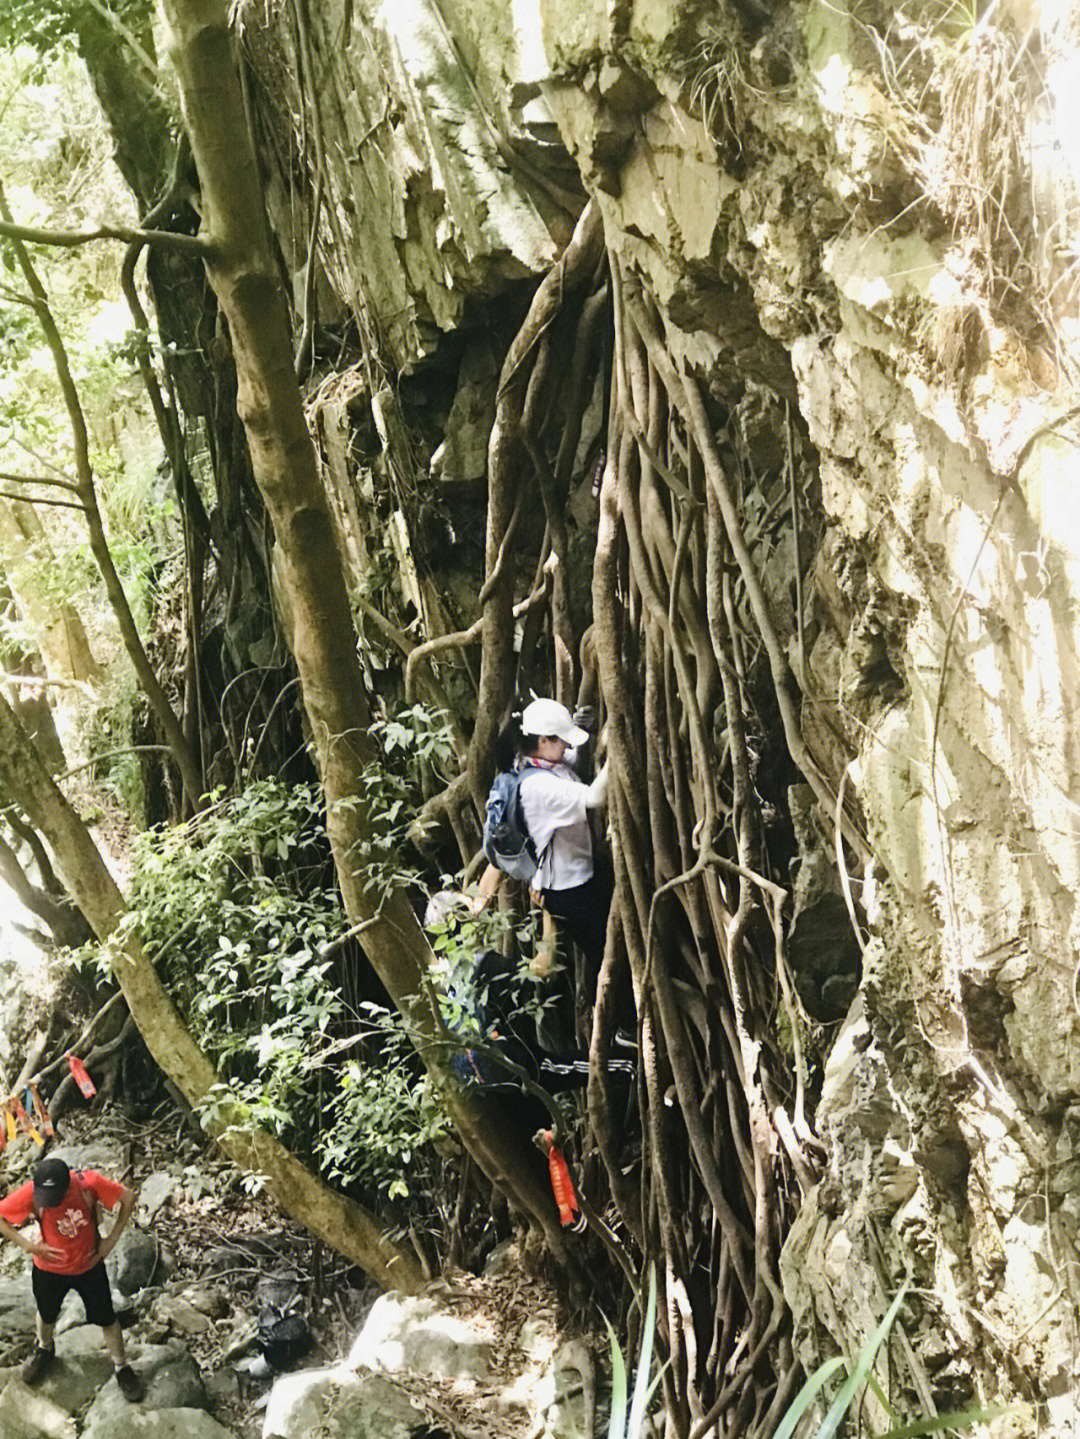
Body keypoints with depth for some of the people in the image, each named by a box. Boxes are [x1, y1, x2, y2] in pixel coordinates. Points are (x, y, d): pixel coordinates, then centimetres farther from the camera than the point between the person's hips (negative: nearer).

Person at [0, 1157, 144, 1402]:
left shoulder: (89, 1183, -30)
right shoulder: (30, 1193, -30)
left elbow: (128, 1198, -15)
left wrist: (112, 1239, -15)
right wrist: (29, 1245, -23)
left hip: (89, 1265, -1)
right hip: (49, 1268, 1)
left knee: (107, 1318, 12)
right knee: (47, 1314, 27)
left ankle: (121, 1367, 37)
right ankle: (44, 1349, 59)